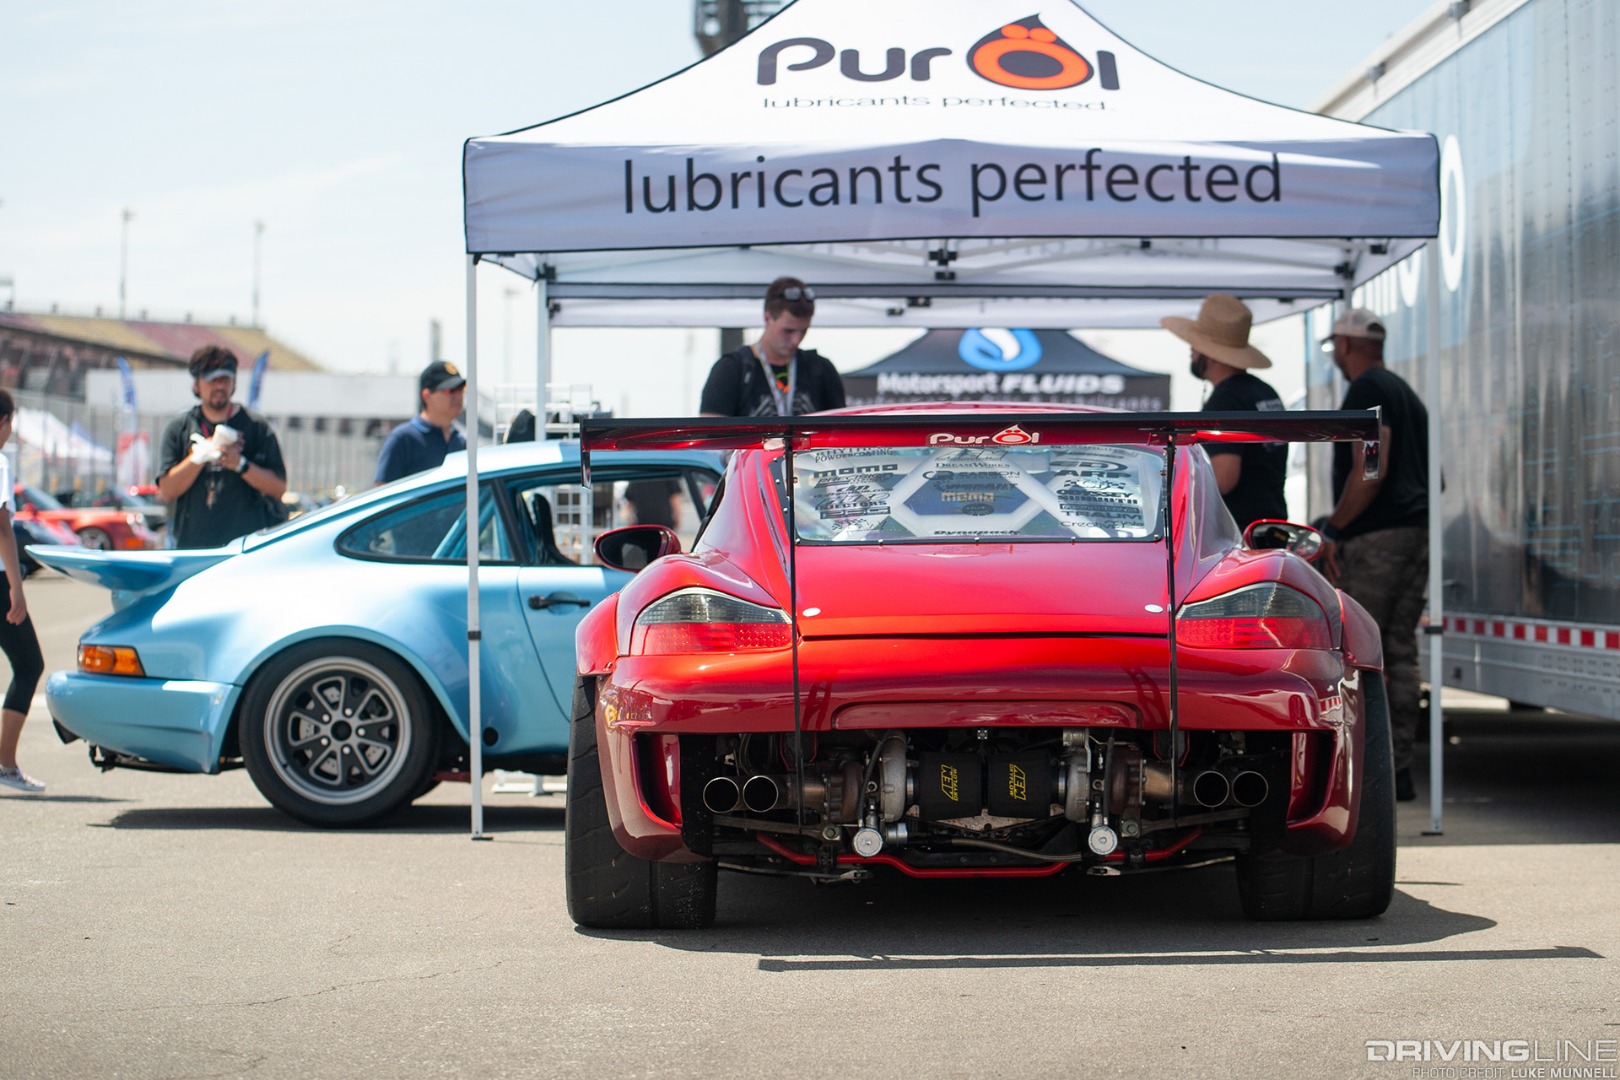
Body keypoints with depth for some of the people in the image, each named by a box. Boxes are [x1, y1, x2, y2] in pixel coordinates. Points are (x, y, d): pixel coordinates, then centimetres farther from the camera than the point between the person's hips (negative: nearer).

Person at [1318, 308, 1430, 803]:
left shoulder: (1366, 392, -9)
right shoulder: (1407, 394, 21)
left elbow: (1370, 473, -19)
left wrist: (1333, 529, -14)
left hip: (1374, 538, -9)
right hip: (1416, 533, 9)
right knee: (1400, 653, 8)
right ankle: (1399, 769, 8)